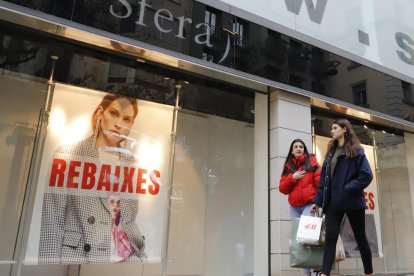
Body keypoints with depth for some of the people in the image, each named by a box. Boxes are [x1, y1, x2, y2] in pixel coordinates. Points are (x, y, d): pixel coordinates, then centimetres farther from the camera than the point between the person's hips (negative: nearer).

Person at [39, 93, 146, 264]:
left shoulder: (131, 162, 6)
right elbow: (51, 219, -7)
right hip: (80, 256, -3)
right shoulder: (67, 154, -4)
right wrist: (51, 261, -12)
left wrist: (142, 255, 7)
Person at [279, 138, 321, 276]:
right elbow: (282, 189, 10)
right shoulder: (288, 167, 15)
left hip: (310, 204, -4)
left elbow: (320, 181, -4)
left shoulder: (312, 162, 5)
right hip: (294, 207, 4)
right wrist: (292, 178, -6)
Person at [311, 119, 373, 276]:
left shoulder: (355, 150, -2)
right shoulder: (331, 151, 14)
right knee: (330, 238, -4)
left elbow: (367, 175, -11)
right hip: (333, 202, 4)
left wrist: (348, 189, -18)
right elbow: (324, 178, 11)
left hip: (352, 201, -4)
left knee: (360, 238, 10)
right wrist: (318, 200, 6)